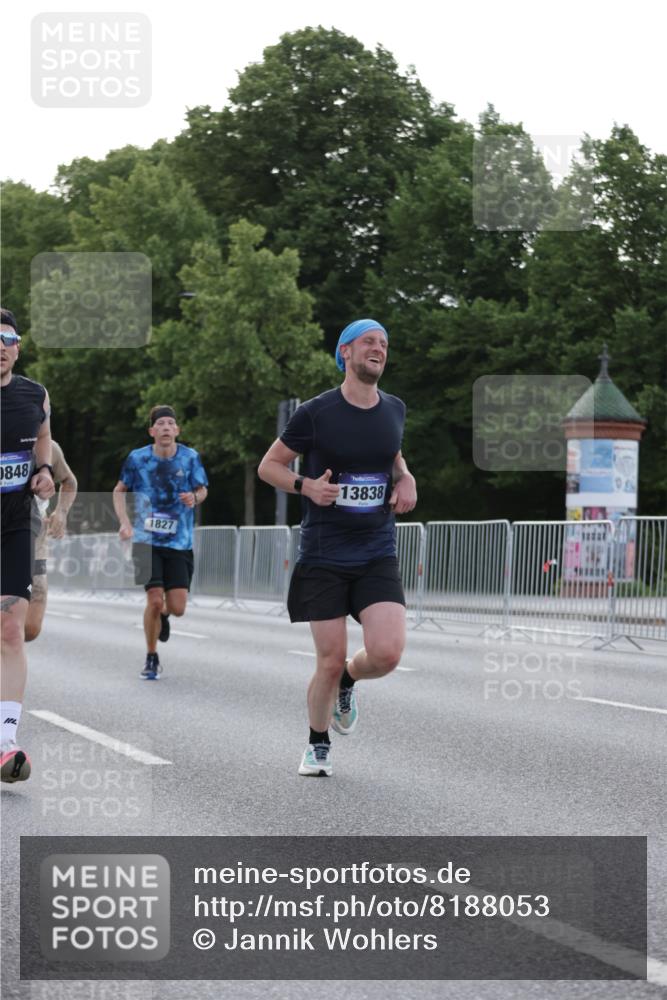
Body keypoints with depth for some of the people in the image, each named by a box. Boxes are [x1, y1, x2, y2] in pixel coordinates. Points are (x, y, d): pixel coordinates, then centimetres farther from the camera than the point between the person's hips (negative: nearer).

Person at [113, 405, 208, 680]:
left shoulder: (190, 458, -2)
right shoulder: (138, 458, -3)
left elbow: (202, 489, 11)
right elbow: (119, 490, 11)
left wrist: (194, 497, -13)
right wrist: (124, 522, -3)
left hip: (180, 543, 1)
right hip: (147, 541, -1)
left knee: (177, 608, -5)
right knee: (154, 600, -12)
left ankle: (161, 615, 35)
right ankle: (151, 659, 9)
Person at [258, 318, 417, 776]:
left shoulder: (394, 410, 6)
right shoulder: (315, 413, -7)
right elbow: (268, 466, 3)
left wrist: (406, 479, 7)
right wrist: (306, 485, -15)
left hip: (378, 554, 3)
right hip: (324, 555, -3)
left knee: (387, 653, -15)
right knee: (330, 662, -2)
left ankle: (347, 684, 21)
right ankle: (318, 747, 24)